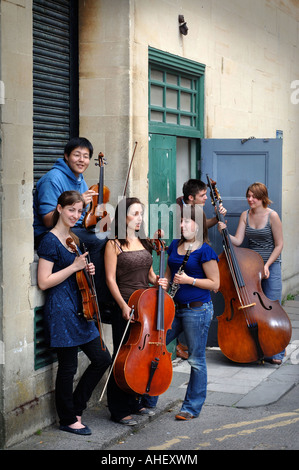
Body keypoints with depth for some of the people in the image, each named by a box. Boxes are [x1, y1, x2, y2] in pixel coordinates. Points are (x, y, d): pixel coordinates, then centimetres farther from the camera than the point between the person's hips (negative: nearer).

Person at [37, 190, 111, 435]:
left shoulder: (75, 238, 14)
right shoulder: (50, 241, -12)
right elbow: (44, 282, -17)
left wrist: (88, 270, 5)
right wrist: (75, 267, -18)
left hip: (80, 309, 9)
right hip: (61, 310, -9)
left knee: (102, 358, 10)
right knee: (68, 367, 0)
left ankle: (76, 407, 23)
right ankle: (68, 419, 16)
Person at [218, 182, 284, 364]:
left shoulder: (272, 216, -11)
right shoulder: (245, 215, 4)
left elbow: (279, 245, -8)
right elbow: (238, 241, -1)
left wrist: (267, 265, -15)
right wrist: (225, 232, -18)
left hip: (271, 266, -5)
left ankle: (276, 352, 6)